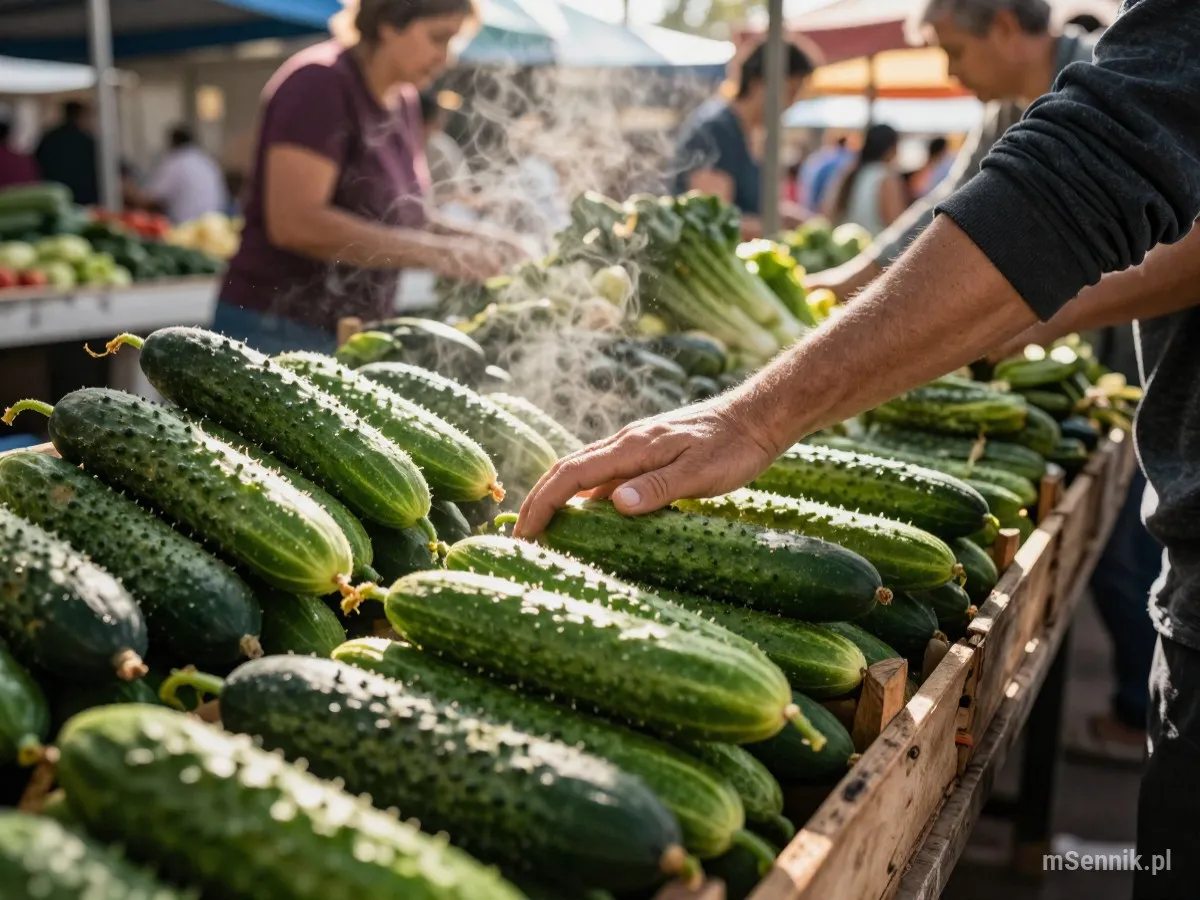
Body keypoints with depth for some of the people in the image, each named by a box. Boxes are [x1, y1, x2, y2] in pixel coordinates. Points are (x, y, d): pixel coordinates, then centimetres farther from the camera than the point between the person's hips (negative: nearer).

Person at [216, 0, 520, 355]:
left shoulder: (405, 100, 10)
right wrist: (437, 252, -23)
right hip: (281, 334, -8)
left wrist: (462, 236, -2)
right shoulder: (319, 82, -14)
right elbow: (295, 223, -24)